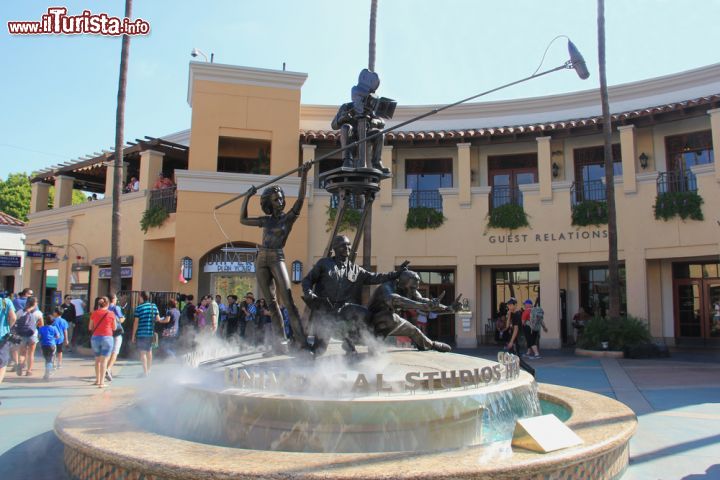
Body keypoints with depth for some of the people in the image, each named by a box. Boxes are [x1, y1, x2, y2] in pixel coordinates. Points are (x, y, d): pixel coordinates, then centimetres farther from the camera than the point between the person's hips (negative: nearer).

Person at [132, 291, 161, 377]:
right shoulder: (154, 306, 2)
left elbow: (136, 322, -7)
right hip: (151, 332, 4)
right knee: (149, 351, 17)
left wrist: (133, 335, -1)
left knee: (143, 352, 1)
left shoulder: (138, 308, -7)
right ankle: (149, 370, 27)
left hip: (141, 333, -4)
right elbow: (158, 319, 2)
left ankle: (145, 371, -2)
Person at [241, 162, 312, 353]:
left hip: (277, 259, -4)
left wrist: (304, 175, -16)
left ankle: (300, 341, -17)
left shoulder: (289, 217, 4)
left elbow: (300, 198, -8)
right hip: (261, 260, 4)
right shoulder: (266, 221, 15)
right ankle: (279, 342, 6)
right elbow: (243, 220, 24)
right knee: (271, 304, 3)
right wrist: (247, 197, 20)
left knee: (288, 301, -15)